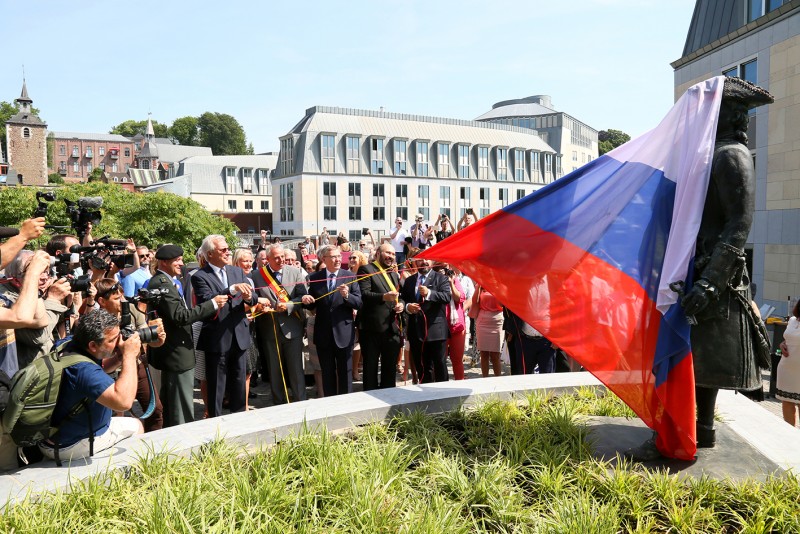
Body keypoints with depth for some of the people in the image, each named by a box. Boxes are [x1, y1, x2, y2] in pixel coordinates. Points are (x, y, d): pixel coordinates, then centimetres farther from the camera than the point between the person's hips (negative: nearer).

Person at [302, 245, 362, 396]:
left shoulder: (350, 276, -3)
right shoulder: (314, 278, 2)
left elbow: (359, 303, -7)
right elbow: (312, 305, 7)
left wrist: (347, 296, -26)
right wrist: (307, 301, -15)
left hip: (343, 332, -2)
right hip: (323, 334, 2)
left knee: (345, 372, 9)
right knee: (327, 373, 15)